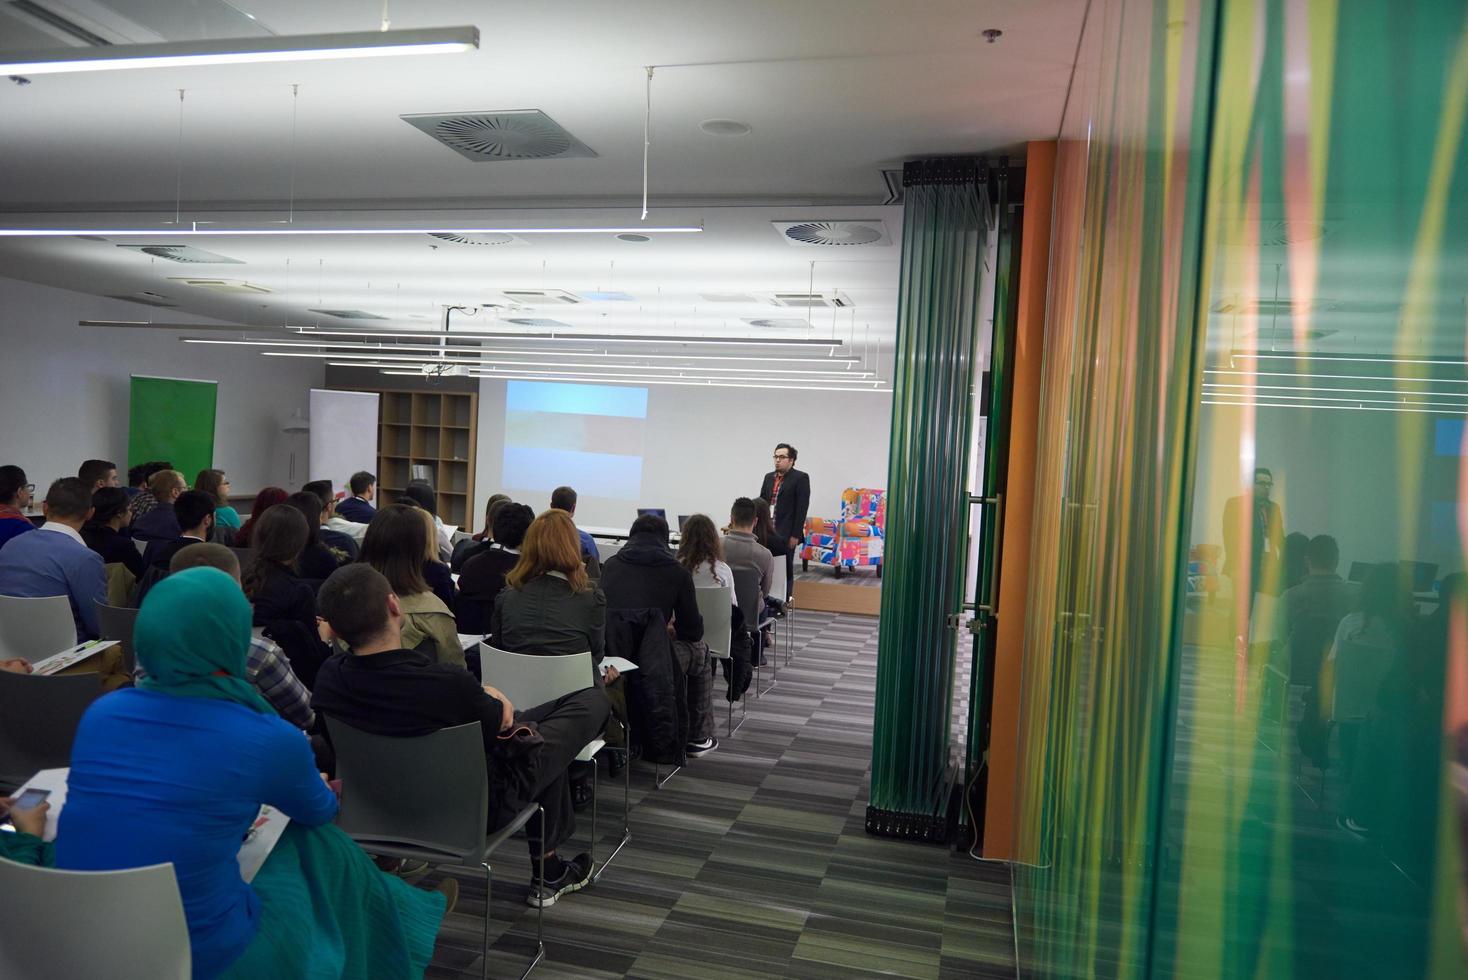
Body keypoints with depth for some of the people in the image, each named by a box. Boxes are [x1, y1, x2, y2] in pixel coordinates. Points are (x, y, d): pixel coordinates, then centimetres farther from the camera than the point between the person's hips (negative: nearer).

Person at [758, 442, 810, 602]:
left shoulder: (800, 478, -4)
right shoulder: (769, 477, 15)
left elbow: (802, 508, -10)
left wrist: (795, 535, -14)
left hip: (786, 533, -5)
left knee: (786, 570, 1)